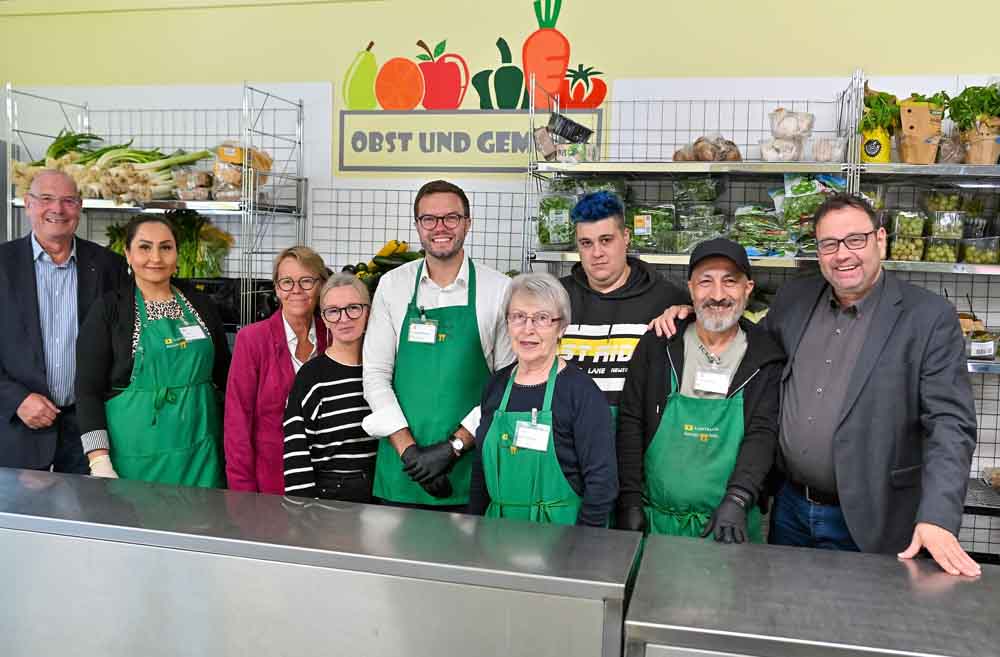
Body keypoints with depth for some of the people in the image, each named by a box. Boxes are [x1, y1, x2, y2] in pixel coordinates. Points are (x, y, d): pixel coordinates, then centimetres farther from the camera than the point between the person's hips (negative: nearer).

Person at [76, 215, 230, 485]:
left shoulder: (201, 306, 6)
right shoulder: (108, 309, -3)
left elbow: (223, 377, 12)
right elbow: (88, 390, -7)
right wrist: (99, 463, -15)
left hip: (199, 451, 3)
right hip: (136, 453, -3)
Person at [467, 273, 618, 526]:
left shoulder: (581, 391, -13)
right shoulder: (496, 385, 3)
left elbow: (602, 481, -14)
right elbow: (480, 467, 11)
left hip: (560, 526, -4)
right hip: (499, 527, 5)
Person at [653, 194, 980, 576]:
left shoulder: (929, 317, -10)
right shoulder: (794, 299, 5)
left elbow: (950, 423, -14)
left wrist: (937, 520, -25)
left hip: (867, 523, -4)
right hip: (790, 508, 5)